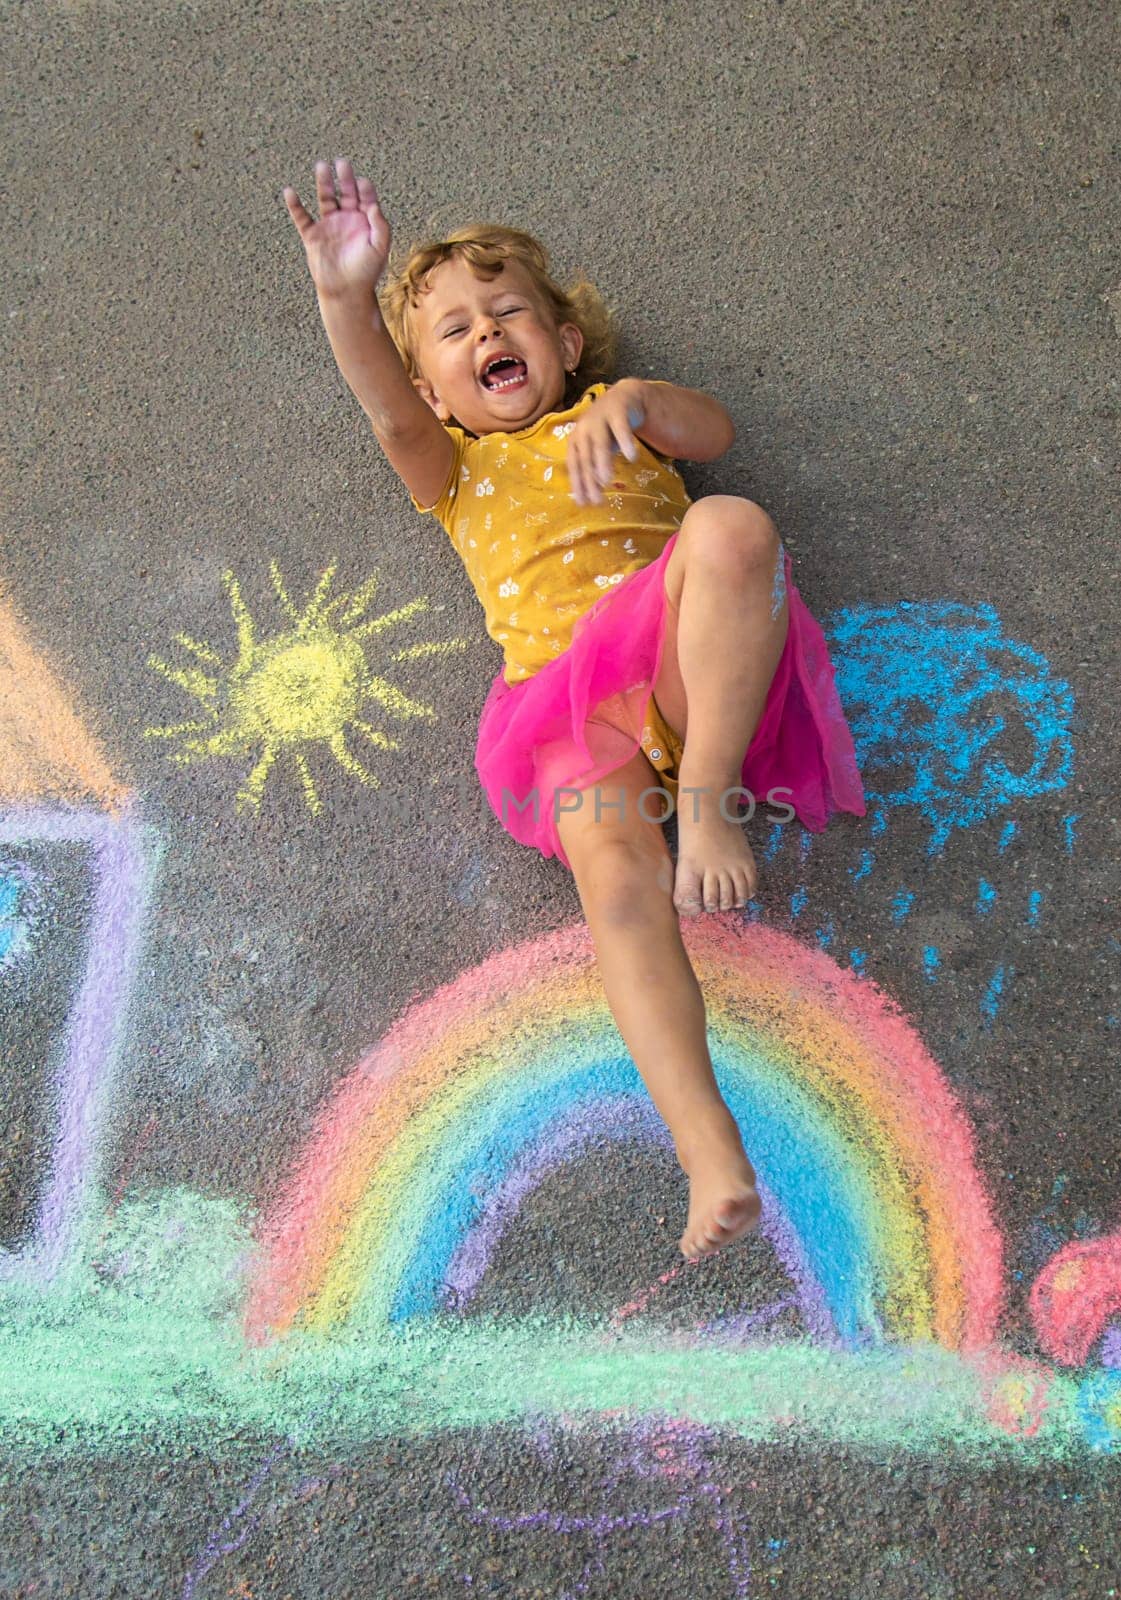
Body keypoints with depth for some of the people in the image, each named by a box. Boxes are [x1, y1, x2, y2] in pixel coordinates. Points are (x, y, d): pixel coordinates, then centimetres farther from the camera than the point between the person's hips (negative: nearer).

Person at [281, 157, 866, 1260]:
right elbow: (391, 414, 5)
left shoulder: (611, 417, 34)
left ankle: (708, 796, -26)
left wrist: (633, 401, -11)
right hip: (568, 701, -1)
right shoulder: (455, 469, 30)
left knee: (732, 526, -32)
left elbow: (713, 431, 11)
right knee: (614, 872, -30)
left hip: (694, 666, 1)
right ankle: (712, 1155, -33)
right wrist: (349, 298, -16)